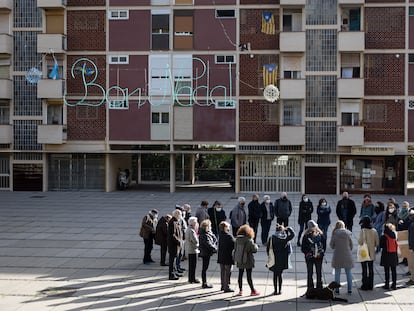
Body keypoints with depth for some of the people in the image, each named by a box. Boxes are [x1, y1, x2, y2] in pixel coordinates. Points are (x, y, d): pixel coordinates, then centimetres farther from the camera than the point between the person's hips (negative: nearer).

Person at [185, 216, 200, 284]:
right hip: (193, 250, -10)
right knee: (193, 265, -2)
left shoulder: (188, 229, 11)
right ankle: (192, 279, 4)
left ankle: (191, 278, 25)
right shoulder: (191, 231, -21)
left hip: (189, 250, 10)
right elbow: (195, 241, -24)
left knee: (191, 265, 17)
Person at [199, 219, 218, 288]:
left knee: (205, 268, 16)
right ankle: (204, 283, 6)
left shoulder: (208, 233, 9)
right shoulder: (204, 235, -22)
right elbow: (208, 244, -24)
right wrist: (215, 249, -14)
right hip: (205, 253, -10)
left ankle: (205, 282, 26)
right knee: (205, 268, -2)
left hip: (206, 253, 10)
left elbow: (215, 239, 10)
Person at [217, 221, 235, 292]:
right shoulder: (229, 236, -19)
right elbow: (234, 245, -17)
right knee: (227, 272, -1)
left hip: (221, 256, 7)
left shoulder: (220, 235, 3)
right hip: (228, 257, -7)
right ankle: (226, 287, 1)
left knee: (222, 271, 16)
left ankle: (223, 285, 25)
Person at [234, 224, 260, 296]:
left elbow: (235, 249, 4)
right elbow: (254, 249, -13)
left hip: (239, 261, 5)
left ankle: (240, 291, 16)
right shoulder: (249, 240, -17)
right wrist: (256, 246, 7)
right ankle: (253, 291, 11)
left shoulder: (237, 239, -1)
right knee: (249, 276, 2)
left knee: (240, 275, 12)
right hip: (248, 261, -4)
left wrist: (235, 259, 13)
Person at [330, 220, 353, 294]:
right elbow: (351, 245, 2)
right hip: (347, 255, 1)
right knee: (348, 273, 10)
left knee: (337, 273, 8)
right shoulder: (348, 233, -4)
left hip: (337, 256, -1)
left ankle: (337, 289, 9)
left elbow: (331, 245, -1)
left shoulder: (335, 234, -6)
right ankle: (349, 289, 11)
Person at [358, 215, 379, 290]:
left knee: (364, 270, 2)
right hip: (372, 253, 5)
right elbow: (377, 243, 2)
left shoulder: (363, 231, -16)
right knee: (371, 269, 12)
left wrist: (358, 239, 3)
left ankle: (364, 286, 5)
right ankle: (370, 286, 17)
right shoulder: (374, 231, -1)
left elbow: (360, 242, -18)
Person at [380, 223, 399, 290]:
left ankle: (387, 285, 6)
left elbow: (381, 245, -8)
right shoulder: (394, 235, -1)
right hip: (394, 254, 4)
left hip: (386, 255, -4)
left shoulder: (384, 236, -14)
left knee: (387, 271, 3)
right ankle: (394, 285, 14)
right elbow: (396, 245, 9)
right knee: (393, 270, 10)